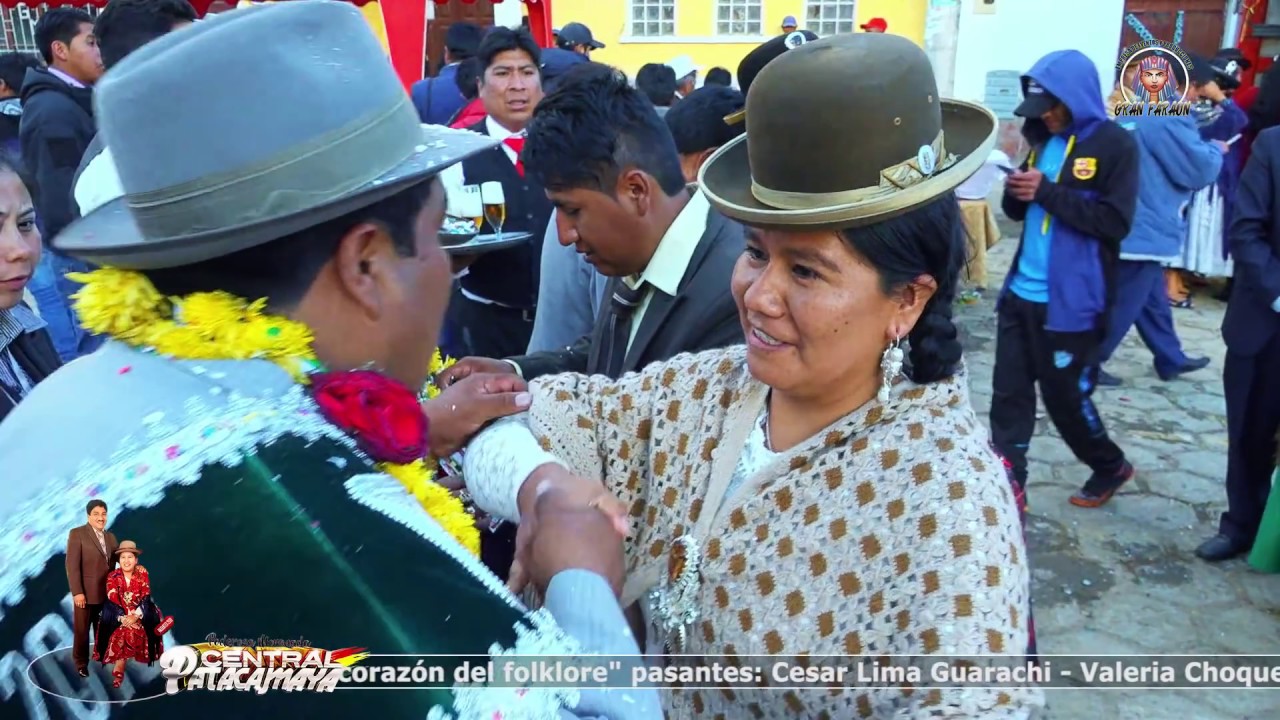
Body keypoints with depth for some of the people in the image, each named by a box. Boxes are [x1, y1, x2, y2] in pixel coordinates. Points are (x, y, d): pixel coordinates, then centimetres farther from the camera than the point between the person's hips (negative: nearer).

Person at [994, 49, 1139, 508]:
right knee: (1009, 395, 5)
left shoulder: (1115, 144, -8)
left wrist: (1047, 192, -21)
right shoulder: (1043, 139, 11)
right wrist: (1016, 193, -7)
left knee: (1065, 396, 7)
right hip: (1021, 293, 6)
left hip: (1072, 301, -6)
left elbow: (1116, 221, -16)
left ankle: (1111, 467, 33)